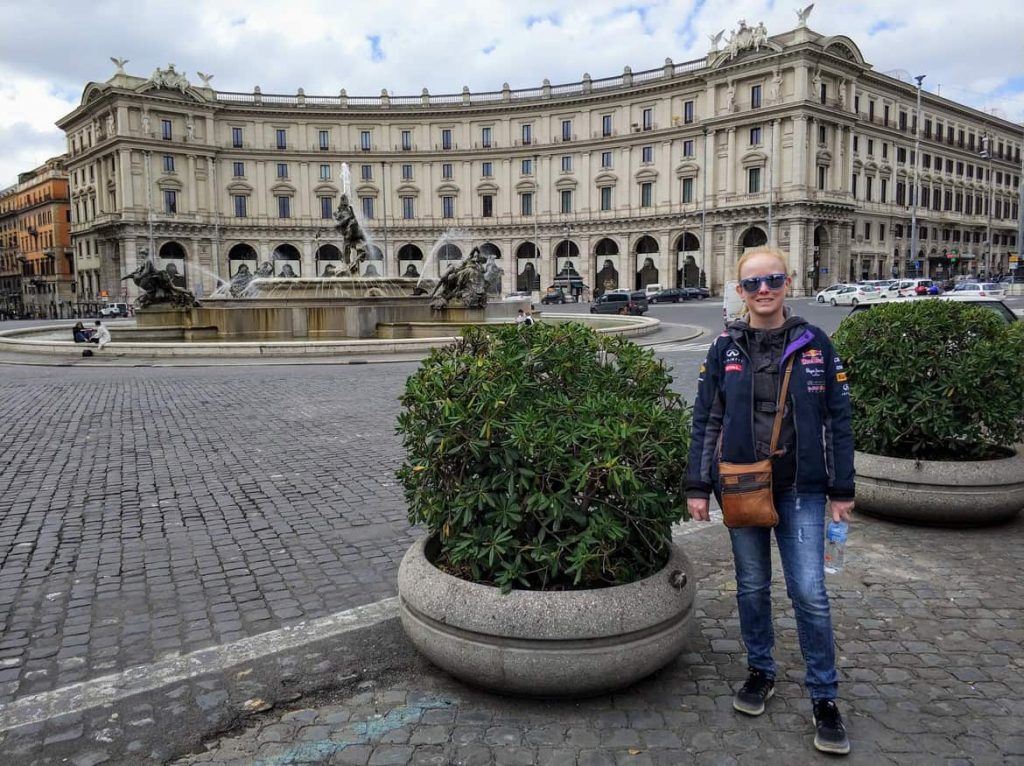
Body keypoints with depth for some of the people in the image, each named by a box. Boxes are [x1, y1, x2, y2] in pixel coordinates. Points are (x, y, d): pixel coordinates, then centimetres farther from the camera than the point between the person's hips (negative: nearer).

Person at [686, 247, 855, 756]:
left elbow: (837, 419, 2)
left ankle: (825, 698, 16)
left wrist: (842, 490, 0)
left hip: (800, 489, -1)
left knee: (809, 593, -1)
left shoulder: (813, 344, -2)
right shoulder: (726, 349, 0)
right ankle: (760, 672, 33)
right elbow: (705, 420, 3)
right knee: (752, 586, 13)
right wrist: (697, 487, 0)